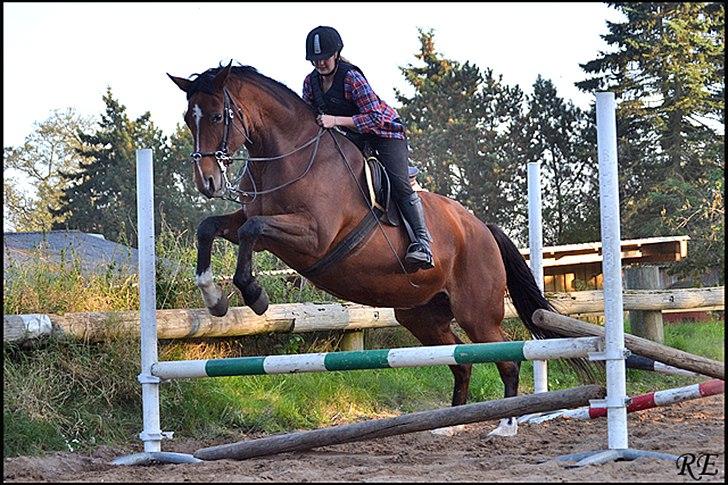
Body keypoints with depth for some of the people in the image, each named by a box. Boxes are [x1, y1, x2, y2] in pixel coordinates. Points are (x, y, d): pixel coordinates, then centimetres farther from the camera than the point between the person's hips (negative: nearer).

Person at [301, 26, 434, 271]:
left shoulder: (351, 77, -26)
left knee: (399, 184, -22)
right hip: (355, 137, 8)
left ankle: (422, 242, -28)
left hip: (385, 131, -8)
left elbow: (376, 117, -32)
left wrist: (336, 120, -38)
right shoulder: (311, 82, -5)